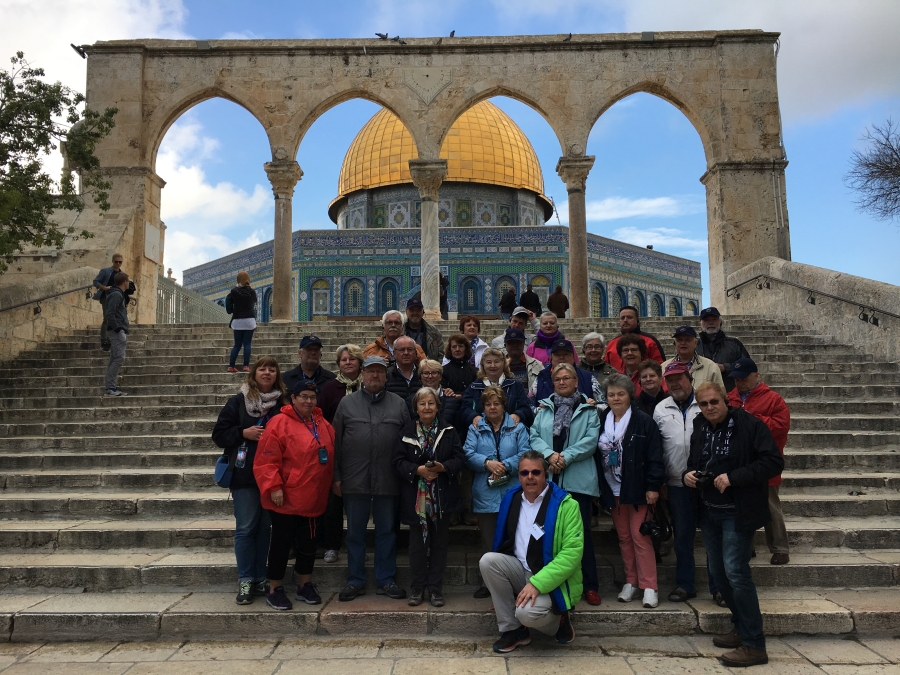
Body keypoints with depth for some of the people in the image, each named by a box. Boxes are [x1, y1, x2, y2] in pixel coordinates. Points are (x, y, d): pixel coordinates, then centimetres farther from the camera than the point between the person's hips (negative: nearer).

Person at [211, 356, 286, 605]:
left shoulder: (282, 404, 4)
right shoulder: (238, 402, 0)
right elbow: (219, 434, 1)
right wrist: (244, 433, -13)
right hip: (245, 475, -2)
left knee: (266, 528, 10)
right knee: (245, 528, 1)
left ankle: (261, 579, 22)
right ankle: (245, 581, 13)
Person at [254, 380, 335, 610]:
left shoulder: (323, 425, 8)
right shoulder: (280, 424, -12)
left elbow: (331, 458, 16)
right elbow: (266, 460, -16)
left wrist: (333, 483, 13)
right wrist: (273, 487, -20)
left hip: (313, 500, 6)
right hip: (286, 500, -6)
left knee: (308, 543, 15)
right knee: (282, 543, 5)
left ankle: (305, 586, 30)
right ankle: (275, 589, 19)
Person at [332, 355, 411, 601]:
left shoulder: (399, 404, 6)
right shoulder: (347, 403, 6)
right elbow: (336, 442, 5)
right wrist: (336, 476, 1)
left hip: (388, 480, 0)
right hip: (354, 480, 0)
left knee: (386, 531, 9)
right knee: (355, 532, 10)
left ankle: (386, 580, 21)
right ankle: (355, 581, 22)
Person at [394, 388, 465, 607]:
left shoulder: (448, 431, 2)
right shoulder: (407, 431, 0)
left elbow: (459, 458, -1)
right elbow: (398, 461, -3)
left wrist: (442, 467, -18)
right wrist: (418, 470, -17)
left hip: (442, 496, 1)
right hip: (416, 496, -1)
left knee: (439, 542, 7)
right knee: (417, 542, 6)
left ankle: (435, 588, 18)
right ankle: (417, 587, 19)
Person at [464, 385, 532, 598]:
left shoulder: (517, 427, 7)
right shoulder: (476, 428, 10)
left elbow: (525, 454, -5)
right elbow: (469, 455, -3)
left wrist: (505, 466, -17)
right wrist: (488, 463, -18)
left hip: (512, 494, -1)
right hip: (485, 495, 1)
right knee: (488, 541, 8)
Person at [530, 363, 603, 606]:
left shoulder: (588, 410, 7)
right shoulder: (544, 408, 16)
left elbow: (590, 440, -5)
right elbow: (534, 436, 5)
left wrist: (566, 456, -15)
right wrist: (549, 455, -12)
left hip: (578, 480, -3)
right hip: (548, 479, 3)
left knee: (582, 531, -1)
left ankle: (590, 586, 11)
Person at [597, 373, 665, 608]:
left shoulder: (643, 421, -8)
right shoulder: (601, 421, 5)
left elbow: (655, 456, -10)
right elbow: (595, 454, 7)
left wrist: (653, 486, -14)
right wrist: (598, 487, 4)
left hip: (637, 489, -4)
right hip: (612, 490, 5)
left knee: (640, 537, -2)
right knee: (623, 537, 12)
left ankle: (649, 586, 8)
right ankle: (631, 582, 23)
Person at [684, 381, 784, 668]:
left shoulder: (749, 425, -12)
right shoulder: (700, 429, 8)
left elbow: (774, 462, -19)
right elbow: (693, 463, 20)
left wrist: (733, 477, -25)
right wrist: (688, 475, -3)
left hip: (737, 512, -7)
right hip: (709, 512, 7)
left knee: (735, 572, -11)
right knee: (717, 573, 13)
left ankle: (754, 645, 1)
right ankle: (742, 629, 30)